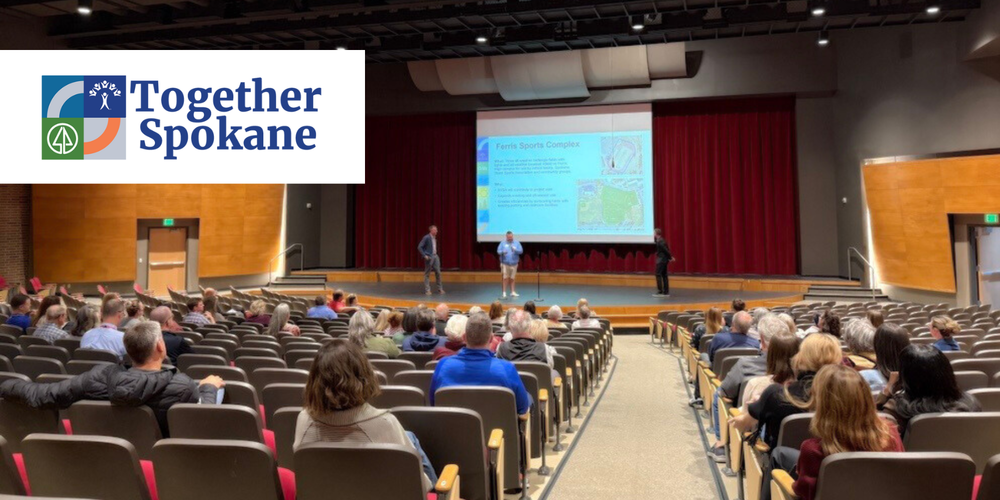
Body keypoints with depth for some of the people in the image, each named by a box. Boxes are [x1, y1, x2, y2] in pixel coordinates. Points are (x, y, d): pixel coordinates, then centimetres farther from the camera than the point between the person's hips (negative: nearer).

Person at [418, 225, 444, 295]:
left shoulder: (434, 238, 11)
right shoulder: (426, 237, -12)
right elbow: (419, 247, -15)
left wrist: (436, 254, 15)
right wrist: (424, 255, -18)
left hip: (435, 256, 7)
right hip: (429, 257, -7)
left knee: (438, 272, 5)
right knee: (427, 274, 1)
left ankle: (440, 289, 12)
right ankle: (427, 290, 6)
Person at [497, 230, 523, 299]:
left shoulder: (517, 242, 5)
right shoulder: (503, 243, 3)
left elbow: (521, 251, -1)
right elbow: (498, 251, -1)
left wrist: (515, 250, -21)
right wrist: (503, 252, -23)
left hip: (514, 263, 2)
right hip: (505, 263, -2)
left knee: (512, 278, 9)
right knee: (504, 278, -5)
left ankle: (512, 292, 18)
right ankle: (504, 293, -1)